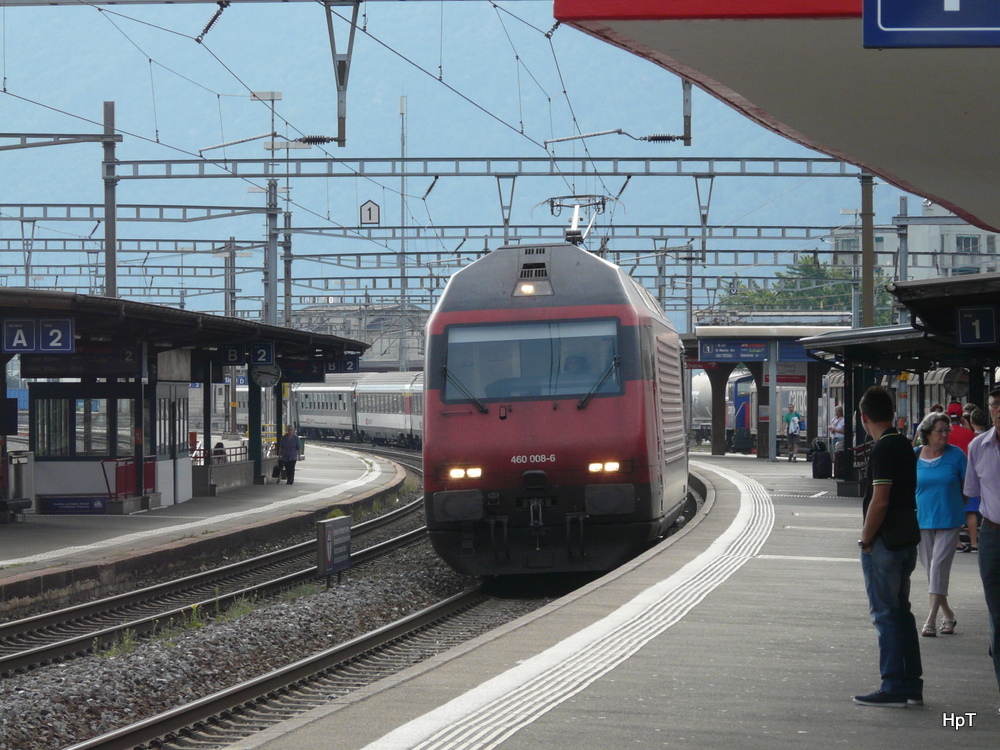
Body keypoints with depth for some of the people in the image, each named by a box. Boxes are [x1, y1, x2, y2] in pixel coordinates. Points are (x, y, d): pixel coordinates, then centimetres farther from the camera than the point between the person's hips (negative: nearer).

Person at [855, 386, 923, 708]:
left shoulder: (882, 449, -16)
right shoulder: (905, 446, 11)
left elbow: (879, 501, -21)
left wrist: (865, 540, -11)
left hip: (885, 543, -9)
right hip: (908, 539, 9)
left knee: (886, 614, -4)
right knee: (901, 612, 15)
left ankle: (894, 688, -4)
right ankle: (912, 686, 17)